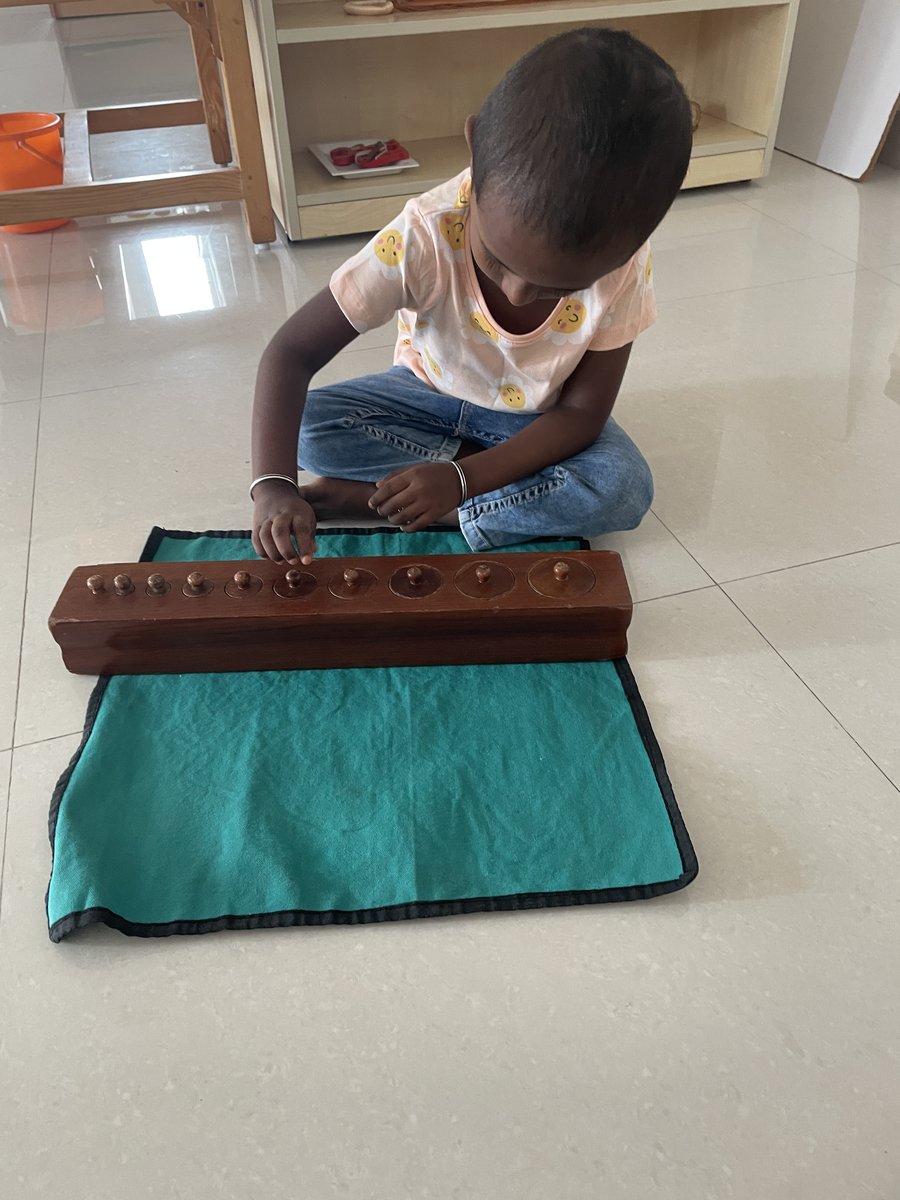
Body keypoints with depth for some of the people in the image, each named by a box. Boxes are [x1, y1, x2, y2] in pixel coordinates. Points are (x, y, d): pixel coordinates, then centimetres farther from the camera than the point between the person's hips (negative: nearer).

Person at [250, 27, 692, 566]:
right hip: (432, 394, 0)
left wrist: (462, 478, -34)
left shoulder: (622, 267, -28)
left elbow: (582, 411, -20)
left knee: (625, 487, -29)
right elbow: (291, 353, -29)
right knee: (309, 428, -25)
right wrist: (272, 484, -45)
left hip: (539, 416, 1)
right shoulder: (425, 238, -32)